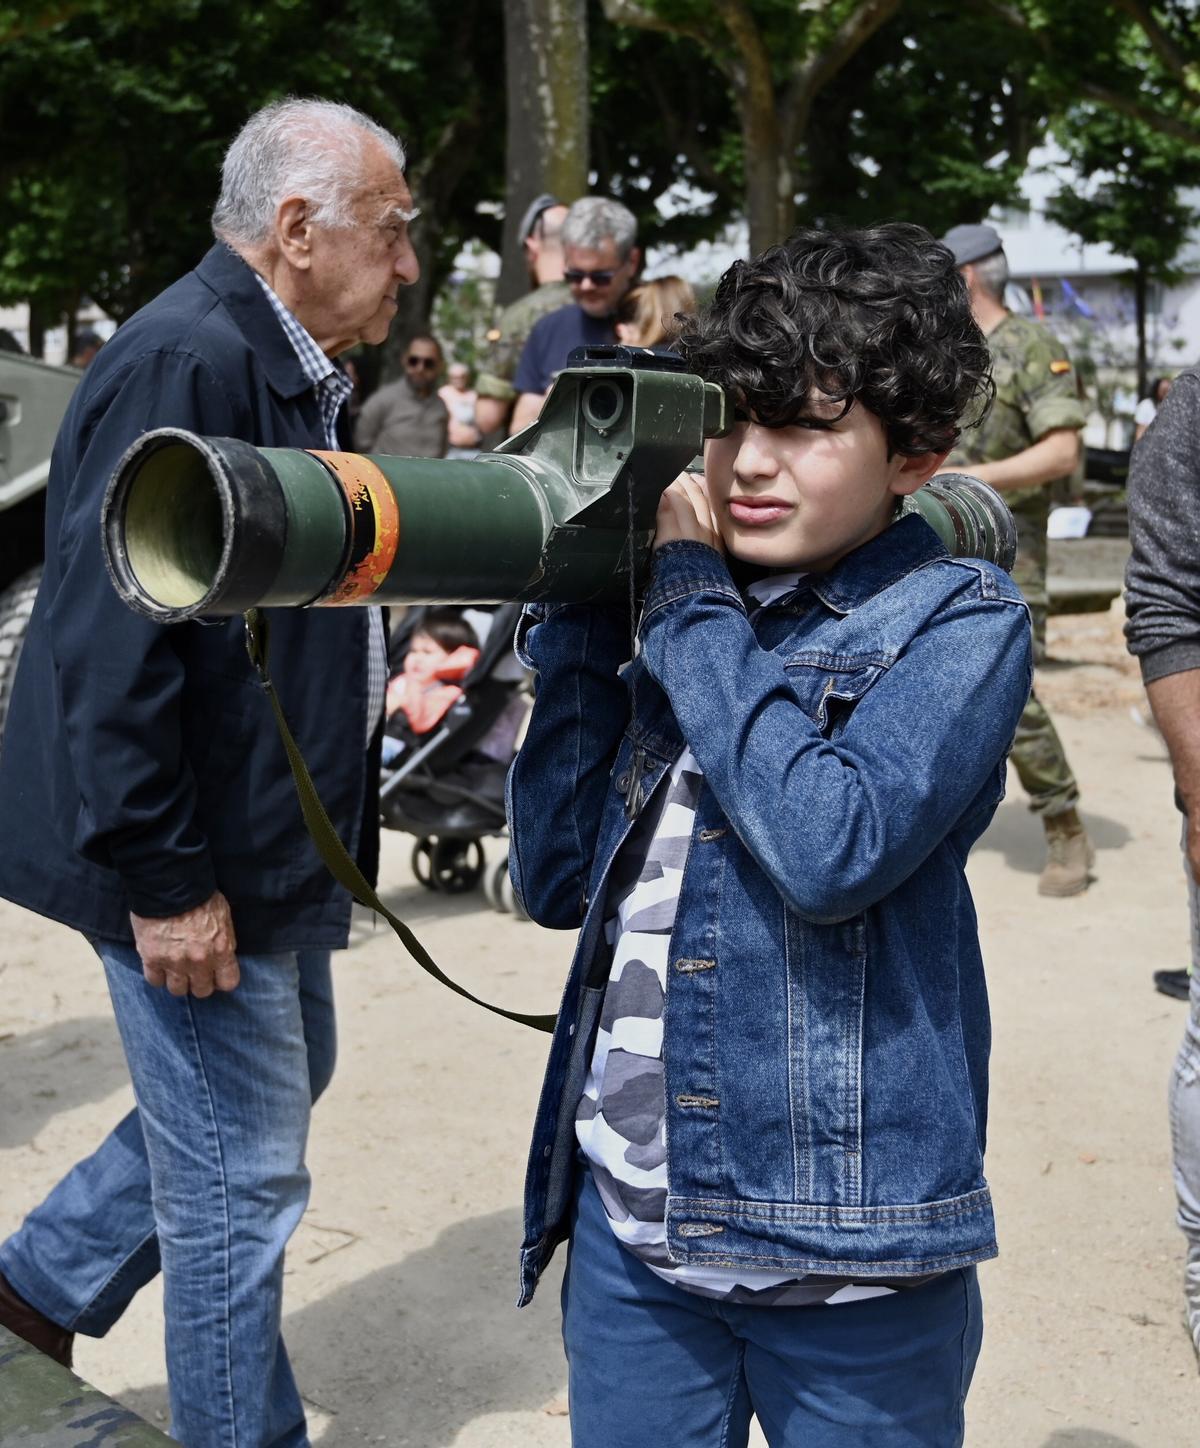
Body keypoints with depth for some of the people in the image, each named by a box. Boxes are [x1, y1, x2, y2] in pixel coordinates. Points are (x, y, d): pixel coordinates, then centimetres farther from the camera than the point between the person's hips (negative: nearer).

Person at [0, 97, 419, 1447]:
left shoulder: (286, 370, 11)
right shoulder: (185, 364, -22)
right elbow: (113, 646, -27)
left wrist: (381, 683, 11)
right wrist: (164, 881, -24)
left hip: (273, 842, 11)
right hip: (201, 869, -11)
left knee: (285, 1079, 26)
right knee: (240, 1178, 5)